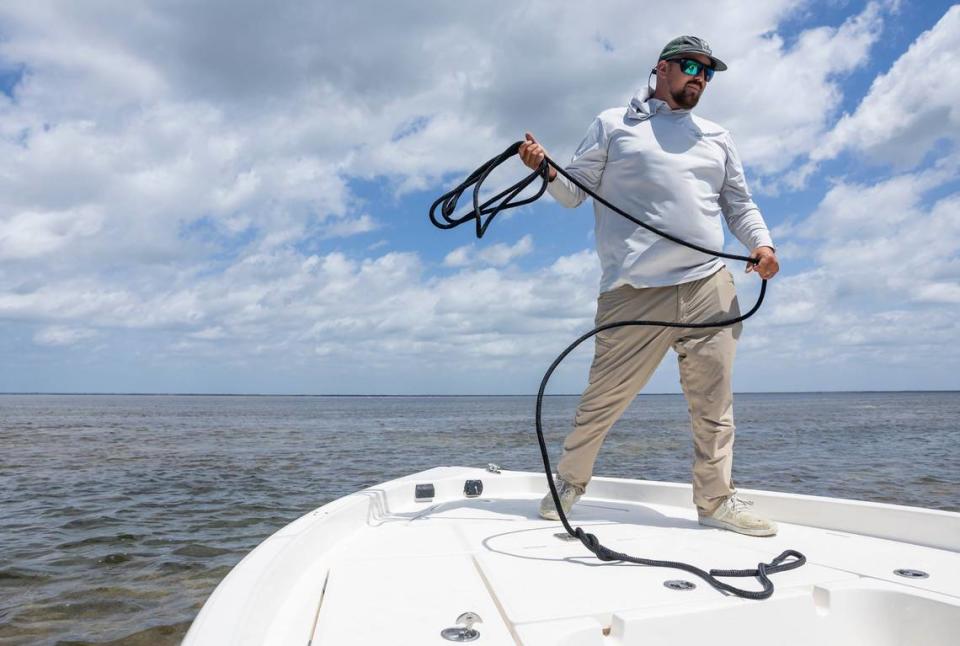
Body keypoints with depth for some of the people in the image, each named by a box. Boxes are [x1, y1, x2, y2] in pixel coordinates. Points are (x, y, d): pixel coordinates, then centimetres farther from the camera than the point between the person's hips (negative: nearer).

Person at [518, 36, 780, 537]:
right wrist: (547, 170, -12)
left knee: (714, 405, 5)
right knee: (604, 398, -1)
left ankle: (716, 499, 18)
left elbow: (739, 205, 23)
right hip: (633, 291, -4)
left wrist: (762, 243, 4)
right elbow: (574, 192, 9)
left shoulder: (717, 138, 24)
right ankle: (569, 481, 19)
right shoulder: (612, 125, 13)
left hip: (709, 285, 4)